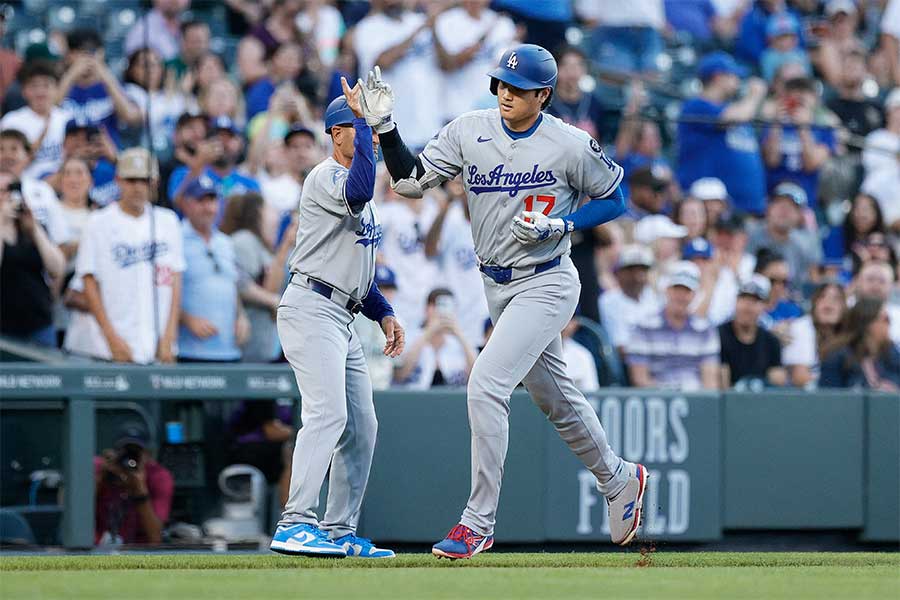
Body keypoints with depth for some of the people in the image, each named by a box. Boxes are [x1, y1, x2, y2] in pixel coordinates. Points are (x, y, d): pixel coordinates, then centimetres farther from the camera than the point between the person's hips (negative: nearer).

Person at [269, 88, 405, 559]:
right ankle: (294, 525, -29)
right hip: (311, 308, -10)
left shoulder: (355, 191, 23)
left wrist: (384, 313, 16)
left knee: (361, 426, 8)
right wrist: (361, 118, -26)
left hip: (342, 319, 10)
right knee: (329, 412, -22)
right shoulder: (326, 176, -8)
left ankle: (339, 532, 11)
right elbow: (358, 192, -32)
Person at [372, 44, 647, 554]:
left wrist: (560, 225, -17)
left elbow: (614, 199, -2)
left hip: (546, 284, -6)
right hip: (498, 285, 6)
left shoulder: (571, 145, -14)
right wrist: (384, 126, -18)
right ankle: (619, 480, 43)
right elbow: (411, 181, -4)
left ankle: (478, 525, -12)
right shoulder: (469, 131, -3)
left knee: (486, 385, -19)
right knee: (554, 398, 19)